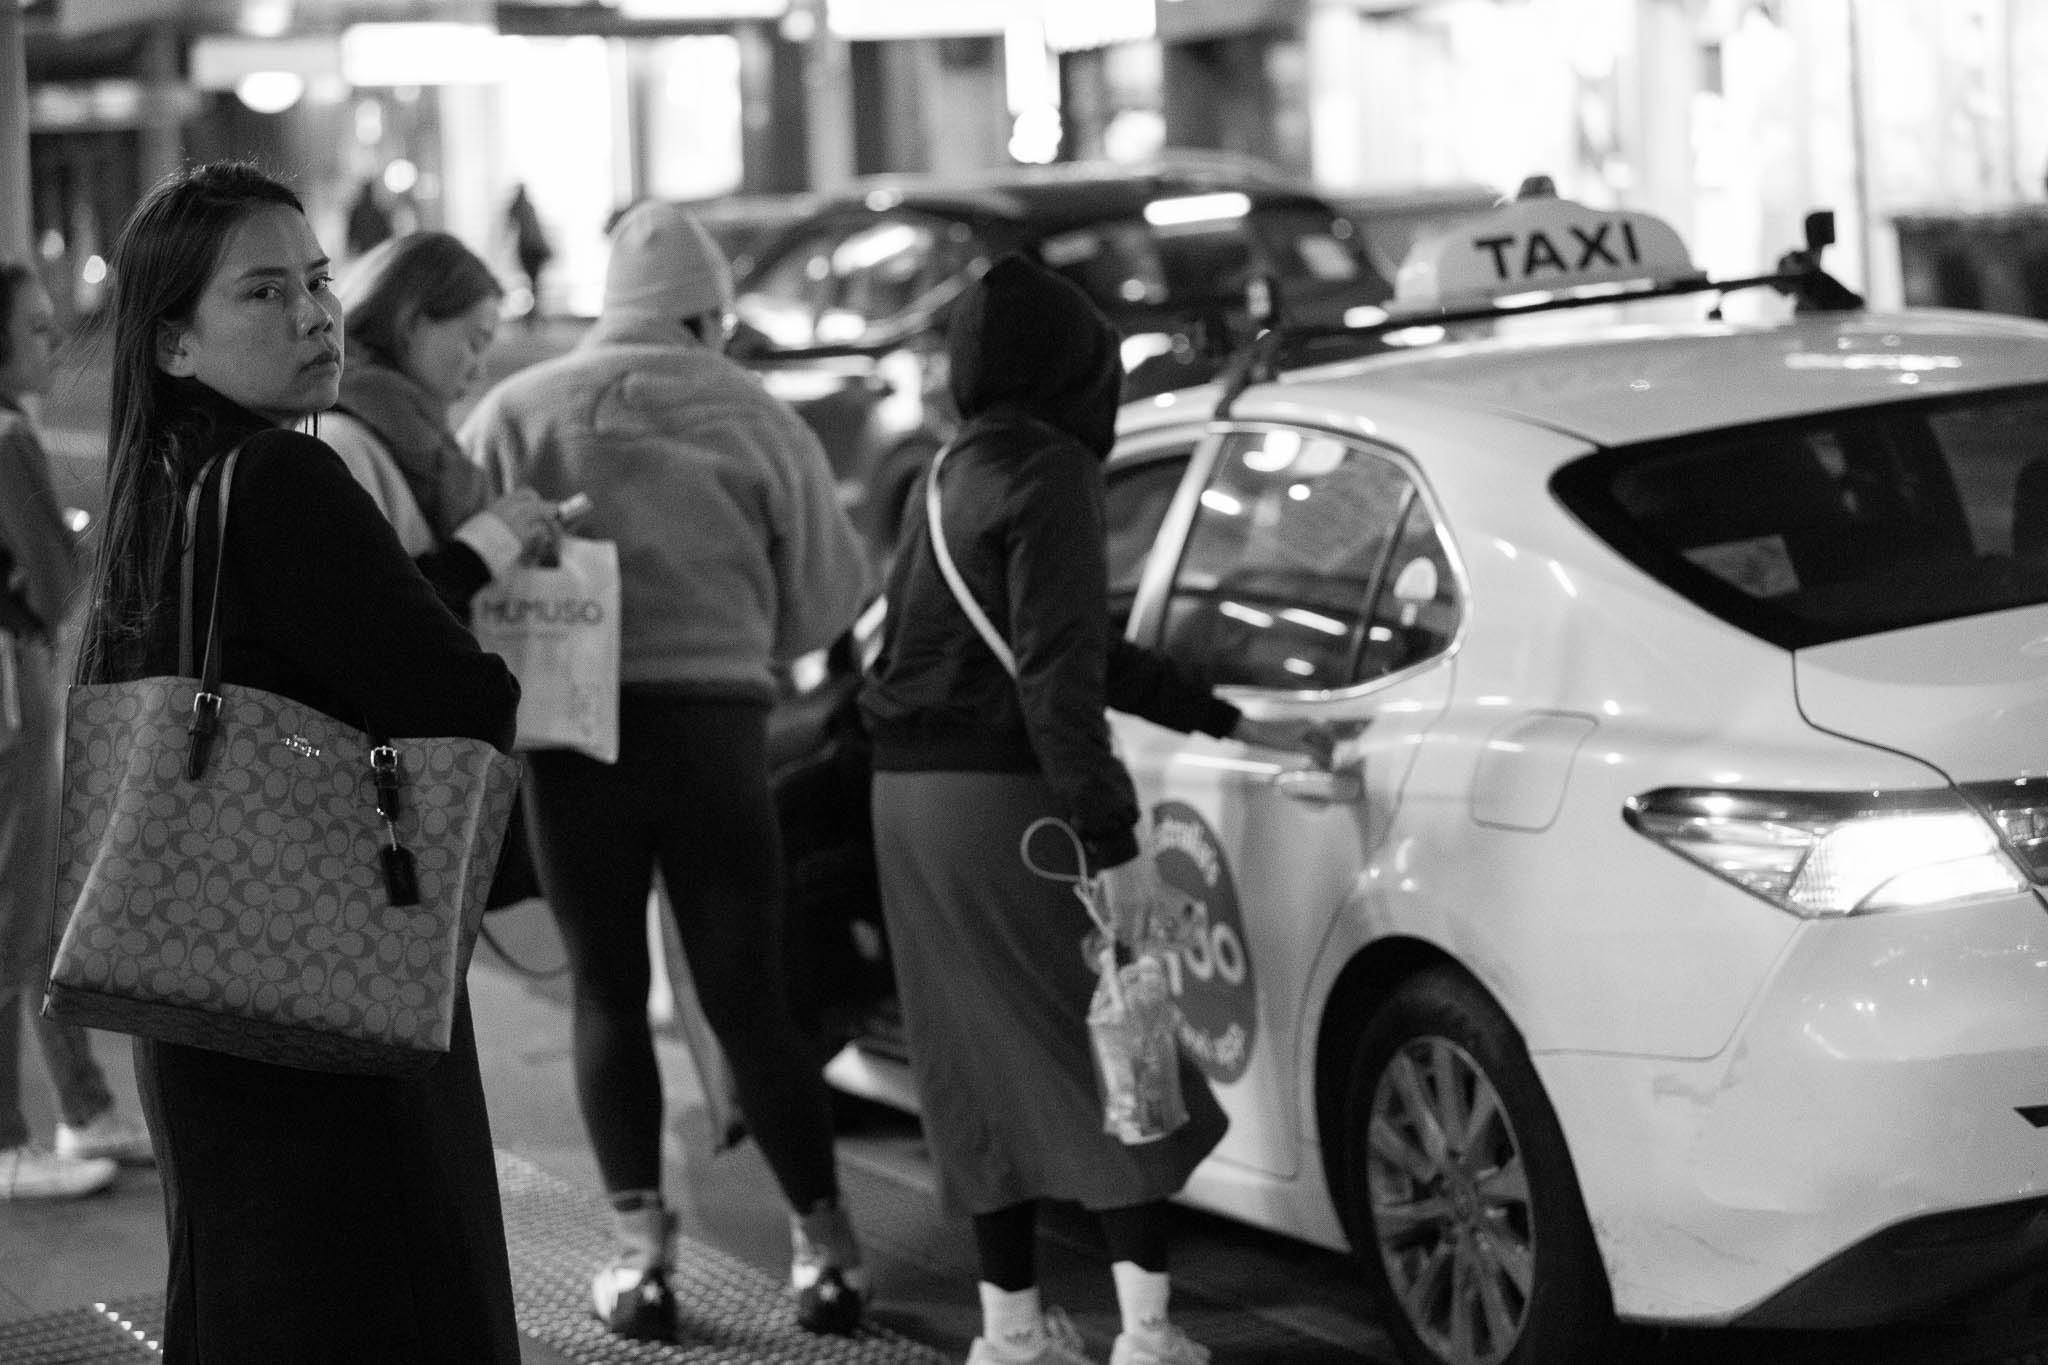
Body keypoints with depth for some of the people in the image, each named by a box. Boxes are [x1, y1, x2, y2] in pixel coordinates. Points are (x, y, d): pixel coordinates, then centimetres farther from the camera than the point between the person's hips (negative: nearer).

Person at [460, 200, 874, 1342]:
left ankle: (642, 1254, 7)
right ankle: (826, 1245, 12)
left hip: (577, 730, 0)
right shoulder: (756, 417, 1)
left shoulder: (515, 413, 1)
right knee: (749, 997, 9)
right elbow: (828, 593, 2)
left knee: (610, 993, 11)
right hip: (718, 724, 0)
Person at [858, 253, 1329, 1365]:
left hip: (914, 801, 9)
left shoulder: (957, 477, 17)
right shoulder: (1050, 473, -11)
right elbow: (1054, 674, -19)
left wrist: (1236, 726, 25)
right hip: (1009, 801, -9)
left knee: (985, 1062, 12)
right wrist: (1112, 844, -19)